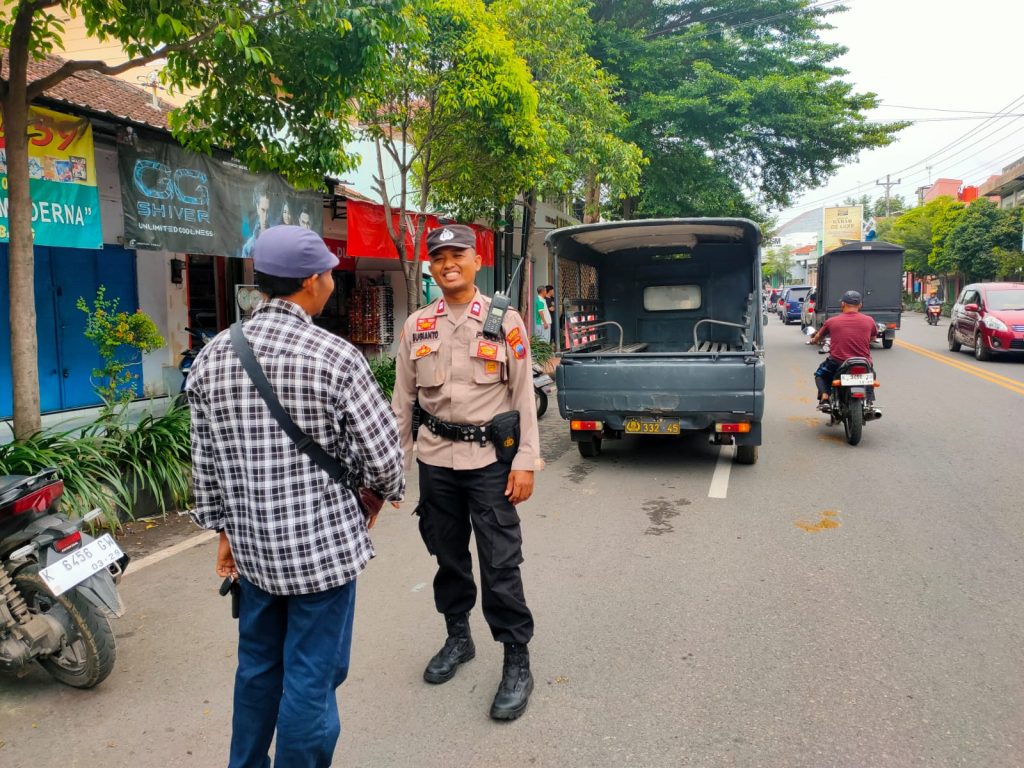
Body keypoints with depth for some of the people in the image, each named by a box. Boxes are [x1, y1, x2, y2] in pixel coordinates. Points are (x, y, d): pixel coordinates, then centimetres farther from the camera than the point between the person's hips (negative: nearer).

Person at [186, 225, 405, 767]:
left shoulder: (211, 358, 1)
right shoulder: (335, 357, -15)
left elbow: (205, 462, 7)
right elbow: (383, 453, -12)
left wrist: (224, 530, 18)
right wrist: (383, 493, 9)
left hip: (252, 545, 6)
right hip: (323, 543, -6)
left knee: (258, 665, 24)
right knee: (311, 678, 8)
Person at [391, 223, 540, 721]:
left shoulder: (505, 320, -3)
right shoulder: (416, 325, 5)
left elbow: (523, 394, -3)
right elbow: (402, 399, 10)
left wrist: (525, 462, -8)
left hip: (490, 456, -3)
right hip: (435, 457, 4)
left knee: (501, 563, -1)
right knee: (448, 555, 16)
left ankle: (517, 662, 15)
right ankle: (458, 638, 37)